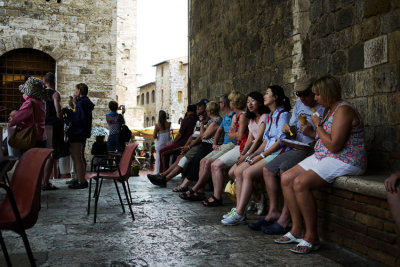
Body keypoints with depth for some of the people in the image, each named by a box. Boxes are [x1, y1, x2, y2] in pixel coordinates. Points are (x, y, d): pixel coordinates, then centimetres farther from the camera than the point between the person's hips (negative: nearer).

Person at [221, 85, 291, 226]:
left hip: (278, 154, -9)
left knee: (248, 173, -26)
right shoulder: (270, 116, 23)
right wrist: (253, 155, 6)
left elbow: (281, 141, -15)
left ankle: (239, 214, -25)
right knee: (238, 170, -8)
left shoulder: (283, 114, -6)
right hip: (267, 154, 9)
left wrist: (261, 155, -15)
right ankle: (238, 208, -10)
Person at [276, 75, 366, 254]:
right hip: (322, 157, 10)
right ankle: (297, 229, 1)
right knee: (286, 178, -2)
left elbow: (334, 145, -23)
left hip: (343, 161, -10)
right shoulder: (329, 110, 17)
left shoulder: (343, 110, -15)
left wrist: (318, 126, -12)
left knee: (300, 183, -28)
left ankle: (312, 237, -17)